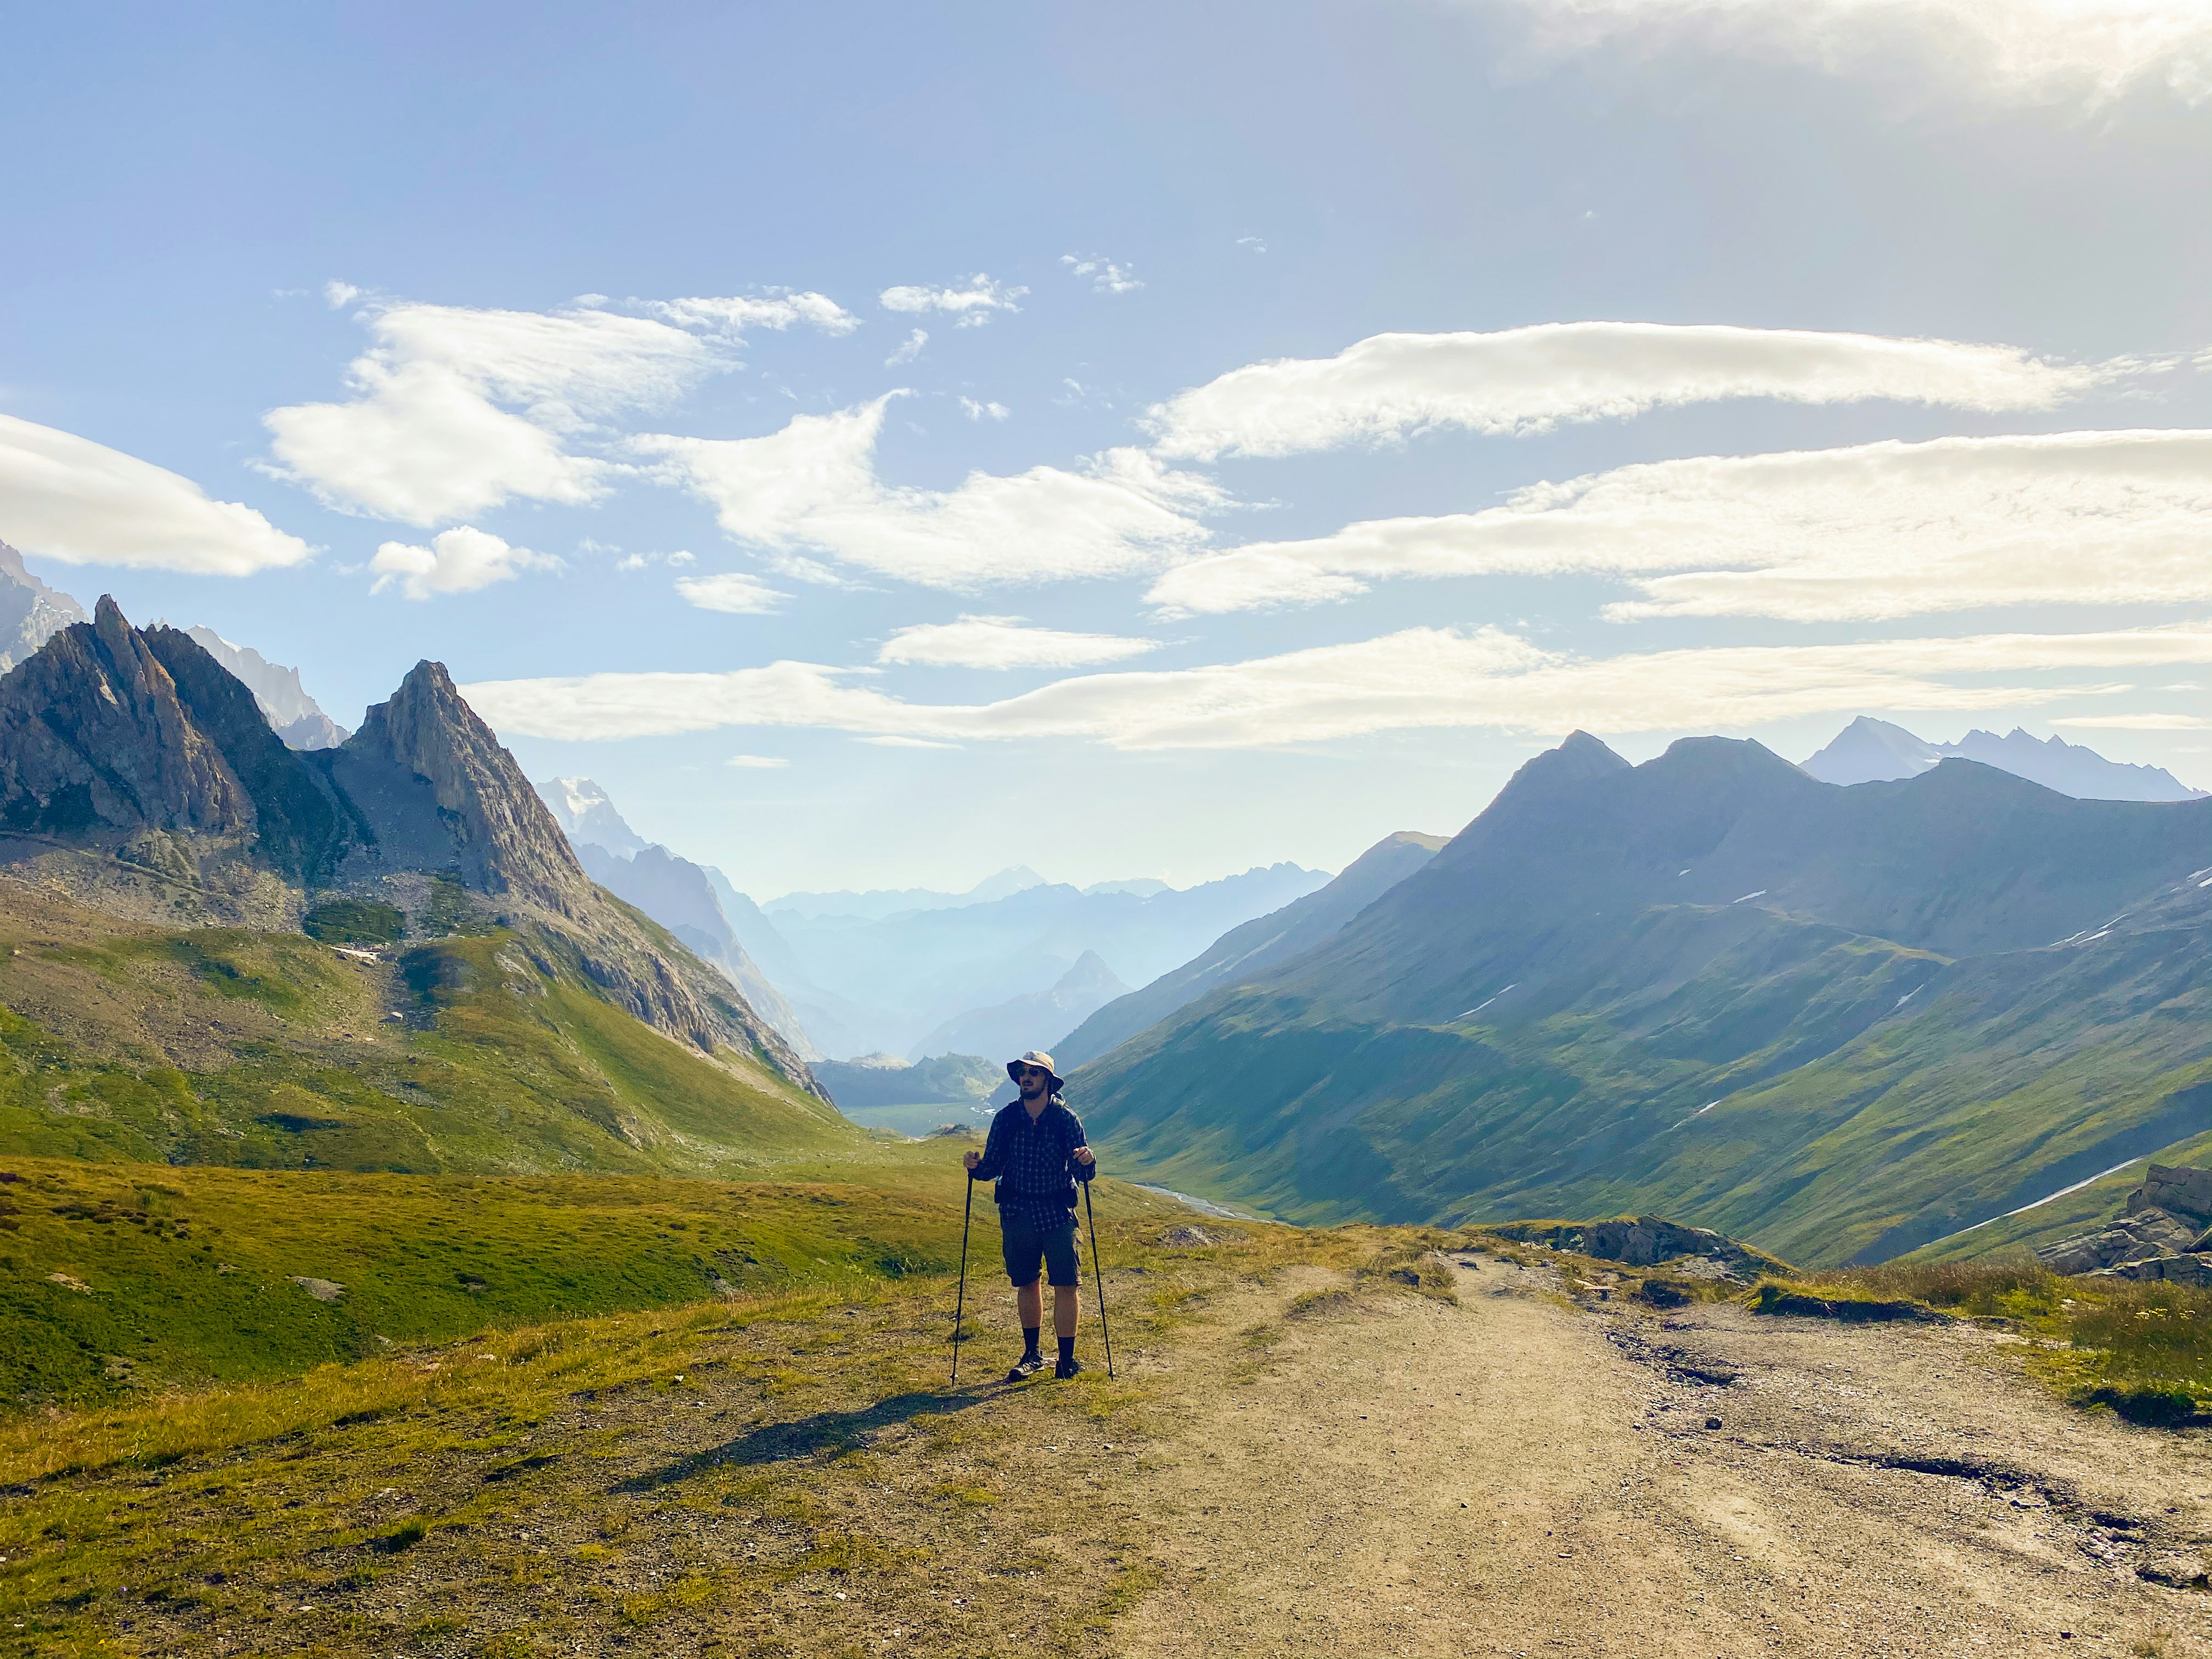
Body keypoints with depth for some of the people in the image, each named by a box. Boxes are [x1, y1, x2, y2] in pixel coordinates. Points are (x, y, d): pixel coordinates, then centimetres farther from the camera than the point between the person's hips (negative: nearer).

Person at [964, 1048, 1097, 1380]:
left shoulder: (1066, 1118, -5)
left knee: (1065, 1286, -4)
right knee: (1026, 1284, 12)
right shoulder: (1006, 1118, 0)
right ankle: (1031, 1356, 27)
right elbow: (993, 1168, 3)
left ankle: (1067, 1359, 6)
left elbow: (1084, 1175, -5)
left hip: (1057, 1214, -2)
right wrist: (976, 1167, -18)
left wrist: (1087, 1162, -27)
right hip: (1016, 1213, 2)